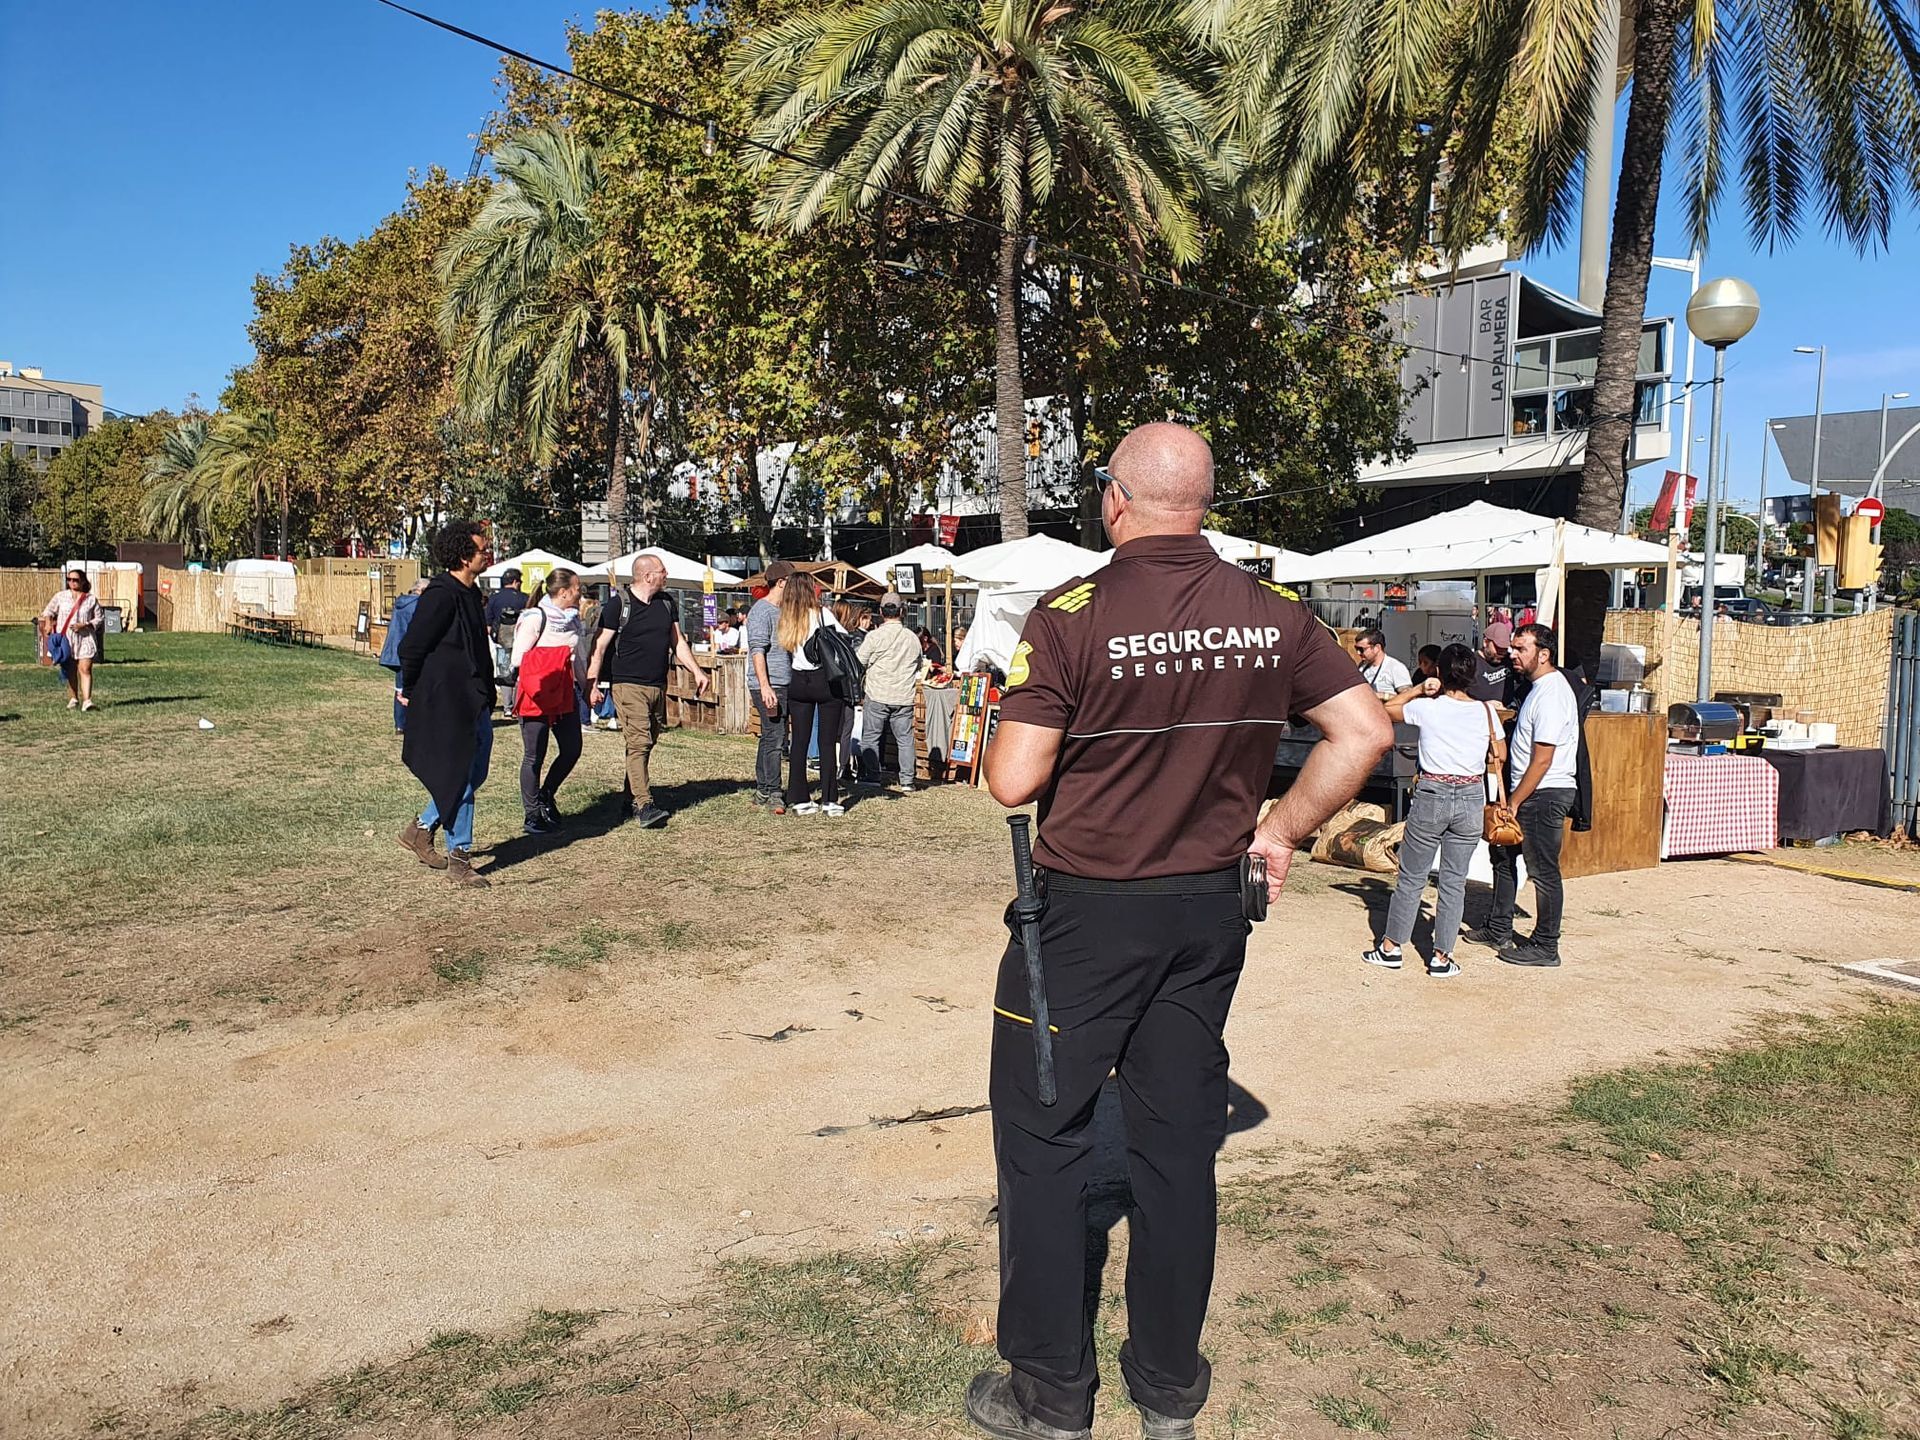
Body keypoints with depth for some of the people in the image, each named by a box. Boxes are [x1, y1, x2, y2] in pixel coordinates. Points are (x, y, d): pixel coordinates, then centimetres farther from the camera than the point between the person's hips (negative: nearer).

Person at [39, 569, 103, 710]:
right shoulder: (61, 596, 7)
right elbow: (48, 611, 17)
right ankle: (73, 699, 20)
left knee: (85, 669, -13)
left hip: (85, 638, -2)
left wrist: (84, 625, -10)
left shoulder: (91, 599, 2)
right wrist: (48, 624, 0)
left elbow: (99, 618, 4)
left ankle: (87, 700, -18)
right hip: (65, 639, 2)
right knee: (70, 671, 9)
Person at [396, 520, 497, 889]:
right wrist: (410, 691, -6)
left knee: (474, 774, 16)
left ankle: (421, 828, 31)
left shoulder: (470, 592, 12)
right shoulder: (441, 595, -18)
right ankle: (459, 858, 9)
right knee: (459, 780, -2)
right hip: (446, 703, -10)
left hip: (474, 702, 10)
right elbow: (411, 647, -17)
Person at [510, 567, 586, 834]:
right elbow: (518, 658, -11)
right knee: (534, 757, 2)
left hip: (565, 694, 7)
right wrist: (527, 691, -14)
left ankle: (546, 796, 27)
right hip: (537, 696, -7)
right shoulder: (535, 617, -11)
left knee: (571, 750, 4)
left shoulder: (572, 619, 12)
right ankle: (532, 815, 12)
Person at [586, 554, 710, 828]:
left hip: (658, 686, 7)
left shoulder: (666, 602, 13)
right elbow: (600, 646, -6)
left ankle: (631, 801, 21)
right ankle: (644, 806, -18)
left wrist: (697, 671, 11)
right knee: (638, 743, -14)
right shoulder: (618, 604, -6)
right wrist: (592, 683, -14)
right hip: (629, 685, -6)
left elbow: (677, 641, 20)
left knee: (647, 744, 10)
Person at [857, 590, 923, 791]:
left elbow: (859, 663, -3)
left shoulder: (875, 636, -8)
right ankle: (907, 781, 5)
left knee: (870, 737, 7)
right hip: (904, 698, 3)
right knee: (905, 739, 7)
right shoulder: (913, 638, 4)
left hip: (877, 696, -3)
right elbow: (920, 666, 17)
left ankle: (872, 776, 6)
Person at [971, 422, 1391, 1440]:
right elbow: (1365, 729, 1)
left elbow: (1014, 782, -18)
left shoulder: (1072, 615, -16)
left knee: (1041, 1135, 11)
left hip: (1085, 912, -5)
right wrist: (1283, 828, 8)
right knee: (1179, 1140, 16)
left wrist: (1013, 740, 4)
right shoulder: (1271, 614, -2)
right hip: (1211, 908, 5)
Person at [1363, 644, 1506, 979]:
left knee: (1412, 877, 9)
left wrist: (1418, 689, 3)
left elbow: (1387, 709, 7)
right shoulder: (1486, 711, -3)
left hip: (1432, 795, -2)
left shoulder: (1427, 707, -9)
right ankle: (1441, 957, 11)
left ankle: (1390, 947, 17)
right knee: (1454, 881, 8)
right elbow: (1501, 755, 9)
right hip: (1471, 799, 2)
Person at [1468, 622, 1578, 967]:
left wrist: (1514, 803, -18)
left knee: (1543, 871, -2)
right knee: (1503, 854, 19)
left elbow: (1542, 760, -21)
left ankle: (1546, 948, 8)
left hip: (1545, 793, -11)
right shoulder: (1539, 687, 12)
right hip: (1529, 791, 11)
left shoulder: (1551, 695, -20)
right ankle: (1499, 930, 30)